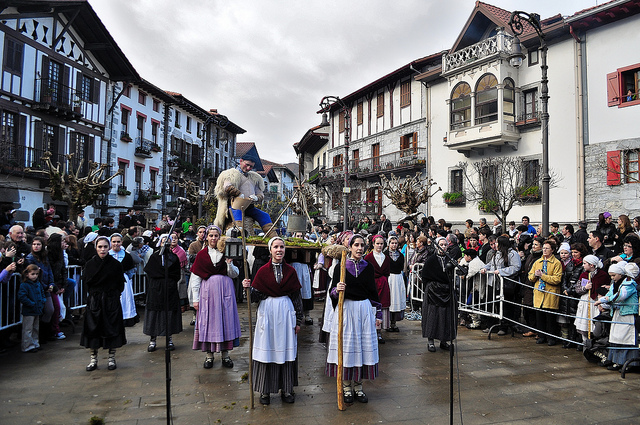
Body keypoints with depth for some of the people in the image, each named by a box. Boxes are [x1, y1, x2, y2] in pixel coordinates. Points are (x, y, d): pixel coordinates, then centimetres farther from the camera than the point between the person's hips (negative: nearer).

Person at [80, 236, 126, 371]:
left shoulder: (116, 264, -3)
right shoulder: (90, 264, 2)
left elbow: (120, 284, 3)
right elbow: (86, 283, 8)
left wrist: (113, 295, -3)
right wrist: (93, 294, 1)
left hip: (111, 301, -1)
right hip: (94, 301, 2)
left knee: (112, 329, 3)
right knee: (93, 328, 4)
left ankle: (112, 358, 17)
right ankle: (93, 359, 18)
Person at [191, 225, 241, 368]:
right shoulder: (201, 254, 4)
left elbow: (234, 275, 4)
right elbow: (195, 278, 4)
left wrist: (229, 263, -14)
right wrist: (195, 298, 0)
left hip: (225, 290, 1)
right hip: (208, 290, 0)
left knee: (225, 319, 3)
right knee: (208, 320, 1)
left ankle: (225, 354, 14)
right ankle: (209, 355, 14)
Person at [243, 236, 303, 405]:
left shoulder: (290, 271, 3)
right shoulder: (263, 271, -1)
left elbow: (297, 297, 6)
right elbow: (256, 296, -2)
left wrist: (298, 320, 4)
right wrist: (248, 287, -23)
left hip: (286, 312, 1)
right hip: (267, 312, -1)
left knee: (286, 350, 6)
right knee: (267, 350, 3)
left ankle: (287, 389, 19)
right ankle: (265, 391, 17)